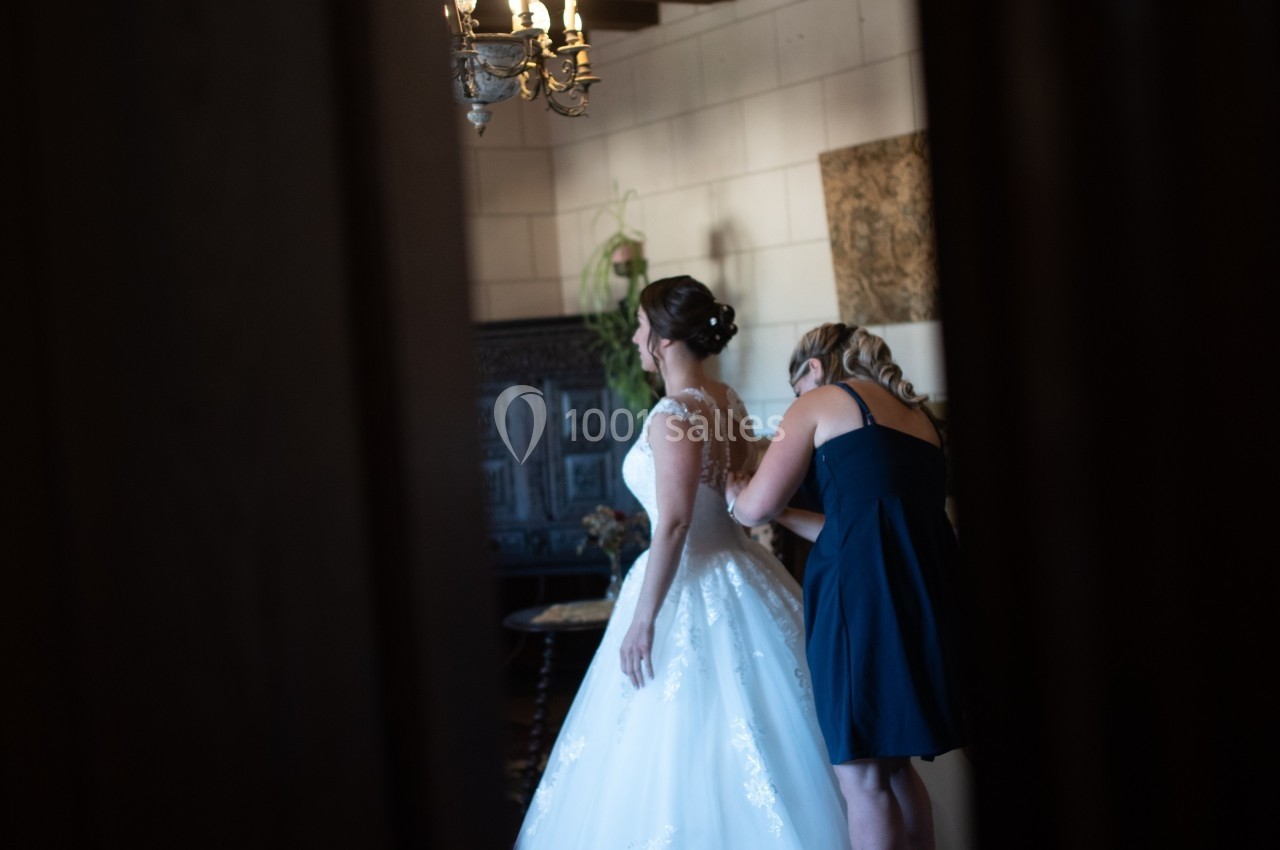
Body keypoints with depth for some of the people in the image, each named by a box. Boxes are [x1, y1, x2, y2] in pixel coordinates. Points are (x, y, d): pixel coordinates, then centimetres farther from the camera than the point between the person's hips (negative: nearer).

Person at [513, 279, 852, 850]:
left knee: (685, 753, 0)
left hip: (690, 587, -9)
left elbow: (674, 525, -23)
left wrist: (644, 620, -21)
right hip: (734, 569, 9)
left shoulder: (674, 415, -18)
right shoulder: (724, 401, 7)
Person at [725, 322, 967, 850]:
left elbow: (756, 506, 0)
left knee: (862, 776, -2)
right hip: (930, 583, 7)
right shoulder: (919, 414, 25)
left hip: (861, 587, -7)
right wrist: (786, 517, 35)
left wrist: (733, 496, 23)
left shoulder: (819, 401, 5)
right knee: (895, 763, 18)